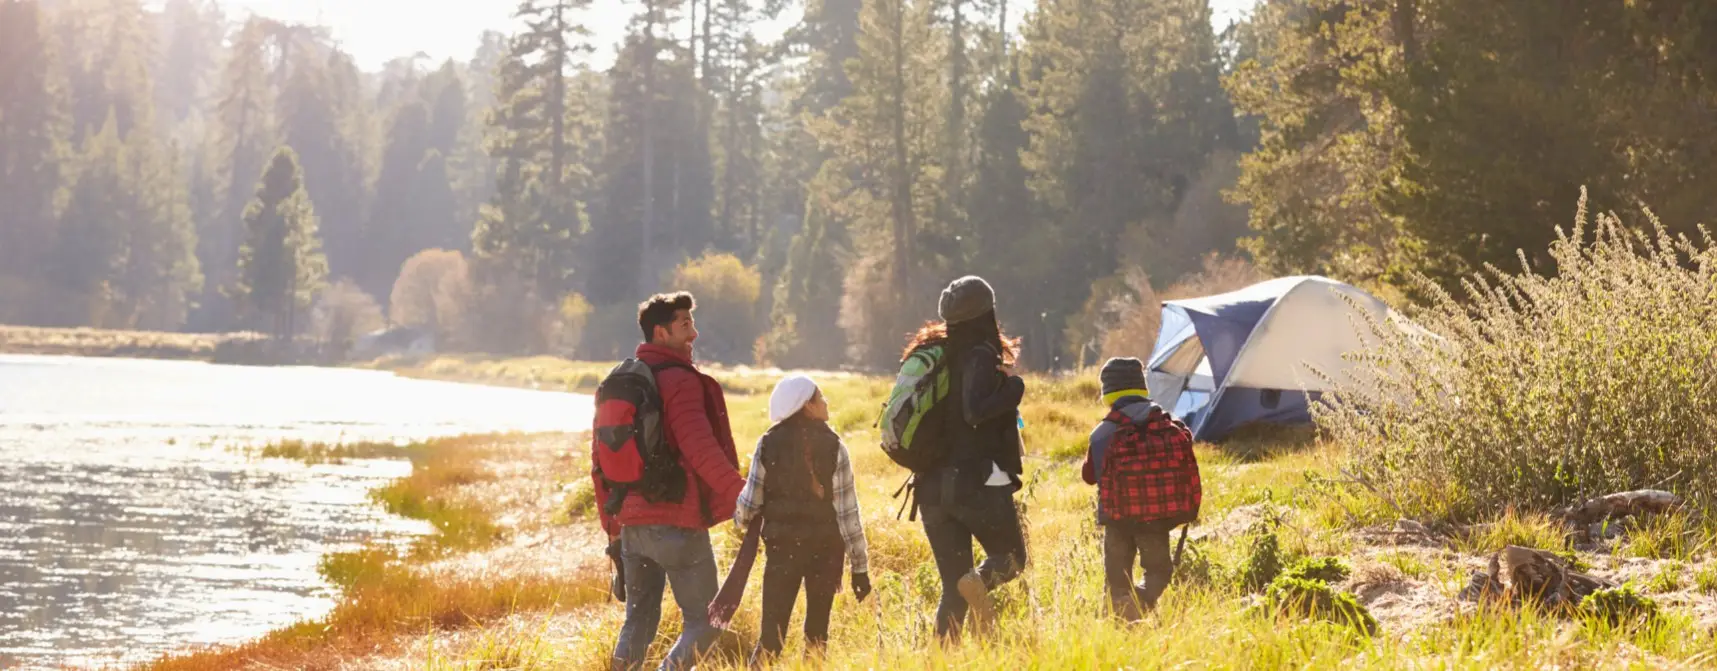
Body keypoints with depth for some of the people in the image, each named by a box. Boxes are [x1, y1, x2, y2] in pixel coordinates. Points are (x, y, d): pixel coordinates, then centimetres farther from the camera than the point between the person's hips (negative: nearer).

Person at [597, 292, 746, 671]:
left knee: (638, 621, 16)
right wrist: (742, 494, -25)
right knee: (703, 621, 1)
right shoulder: (680, 381, -12)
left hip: (633, 522, 8)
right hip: (678, 523, -7)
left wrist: (611, 521, 23)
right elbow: (702, 449, -24)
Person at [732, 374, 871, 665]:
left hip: (781, 545, 1)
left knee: (772, 632, 1)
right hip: (825, 548, -1)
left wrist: (739, 516, 22)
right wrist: (860, 567, -2)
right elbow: (847, 513, -8)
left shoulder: (768, 444, -4)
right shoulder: (832, 447, -8)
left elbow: (749, 505, -2)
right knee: (816, 632, 10)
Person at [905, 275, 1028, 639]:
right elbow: (975, 412, -24)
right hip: (979, 482, -6)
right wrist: (1014, 388, -11)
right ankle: (981, 581, -20)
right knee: (1011, 557, 13)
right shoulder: (981, 356, -10)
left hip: (933, 487, 6)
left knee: (952, 587, 9)